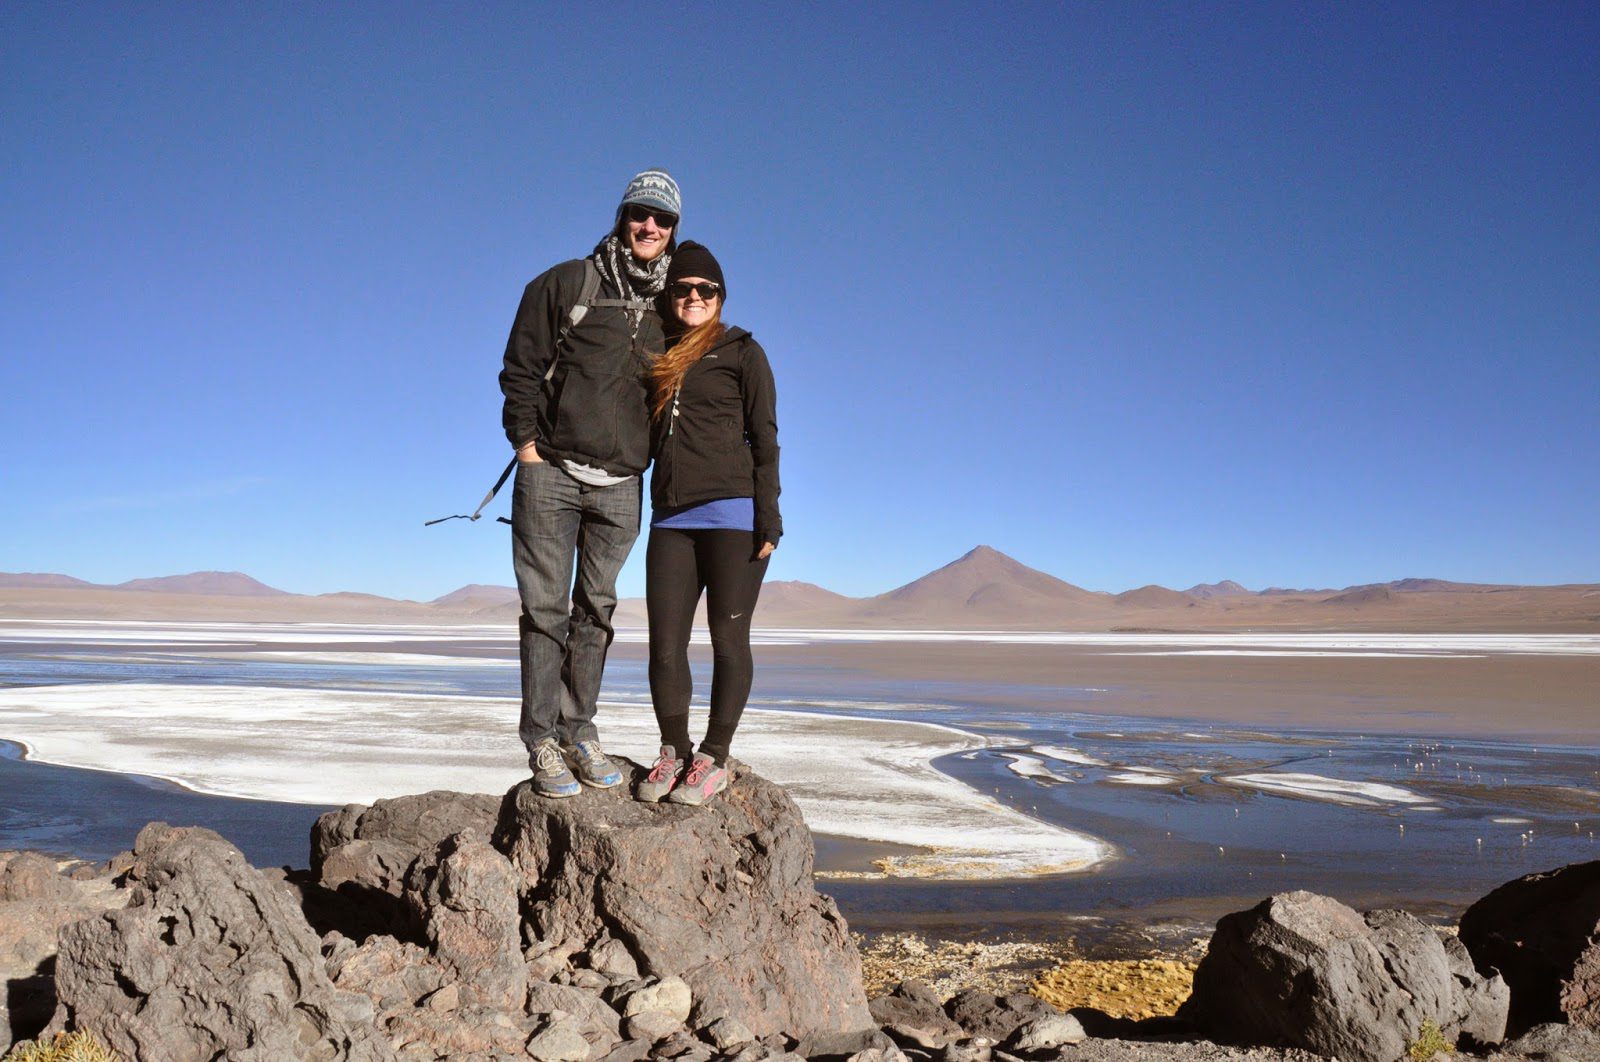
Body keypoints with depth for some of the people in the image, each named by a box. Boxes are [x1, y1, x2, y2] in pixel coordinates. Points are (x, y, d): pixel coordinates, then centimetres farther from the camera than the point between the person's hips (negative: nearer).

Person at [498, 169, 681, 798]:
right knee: (546, 608, -2)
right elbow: (521, 366, 1)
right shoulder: (565, 284, 1)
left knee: (596, 609, 8)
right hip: (551, 473, -3)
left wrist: (653, 461, 9)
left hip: (621, 485, 3)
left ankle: (579, 731, 17)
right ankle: (542, 740, 5)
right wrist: (527, 443, -6)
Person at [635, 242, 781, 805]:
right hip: (670, 519, 5)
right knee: (664, 643, 2)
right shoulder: (658, 357, 19)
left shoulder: (741, 351, 5)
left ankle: (714, 758, 8)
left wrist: (767, 516, -9)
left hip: (732, 512, -4)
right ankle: (674, 752, 14)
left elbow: (763, 437, 0)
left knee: (728, 640, 0)